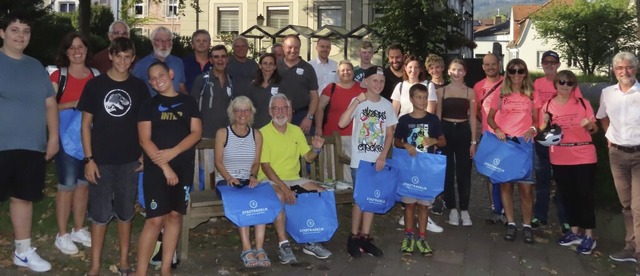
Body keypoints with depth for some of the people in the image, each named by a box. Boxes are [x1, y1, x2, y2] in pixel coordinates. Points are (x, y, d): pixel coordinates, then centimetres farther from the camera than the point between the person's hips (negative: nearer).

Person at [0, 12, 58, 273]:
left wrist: (53, 137, 10)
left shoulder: (36, 66, 13)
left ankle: (23, 251, 27)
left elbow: (50, 103, 15)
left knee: (23, 197, 14)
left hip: (32, 146, 5)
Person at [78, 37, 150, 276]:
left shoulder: (139, 87, 3)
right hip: (101, 160, -1)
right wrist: (88, 159, -7)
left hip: (130, 160, 2)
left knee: (125, 213, 11)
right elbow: (86, 123, -1)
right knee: (99, 214, 5)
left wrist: (145, 154, 1)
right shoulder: (95, 84, -2)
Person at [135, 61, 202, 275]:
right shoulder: (149, 105, 4)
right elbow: (144, 140, -5)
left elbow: (196, 133, 0)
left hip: (184, 167, 2)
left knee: (175, 216, 6)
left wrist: (172, 152, -14)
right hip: (156, 168, -2)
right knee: (155, 219, -8)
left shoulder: (188, 102, 9)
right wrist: (165, 167, -15)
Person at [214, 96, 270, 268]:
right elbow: (218, 161, 0)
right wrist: (229, 177, -17)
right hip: (226, 180, -2)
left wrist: (253, 175, -10)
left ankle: (259, 248, -34)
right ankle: (247, 249, -34)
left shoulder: (256, 134, 15)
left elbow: (256, 163, 12)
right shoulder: (223, 133, 6)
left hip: (248, 180, 2)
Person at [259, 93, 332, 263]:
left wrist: (316, 149, -12)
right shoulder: (263, 133, -8)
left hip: (294, 179, 6)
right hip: (270, 180, -6)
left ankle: (312, 241, -4)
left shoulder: (296, 131, 9)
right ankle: (283, 244, -27)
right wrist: (284, 187, -26)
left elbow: (308, 158, 12)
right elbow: (265, 166, -15)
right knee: (279, 196, -37)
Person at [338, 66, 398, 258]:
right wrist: (357, 101, -26)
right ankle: (353, 238, 14)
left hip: (378, 160, 4)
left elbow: (390, 133, 7)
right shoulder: (357, 102, -7)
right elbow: (342, 123, -22)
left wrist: (383, 155, -5)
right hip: (360, 160, -4)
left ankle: (365, 238, 19)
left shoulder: (387, 105, 5)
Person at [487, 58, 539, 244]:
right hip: (503, 142, 1)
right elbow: (490, 117, 10)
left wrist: (532, 130, -10)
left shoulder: (531, 95, 6)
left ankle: (527, 226, 9)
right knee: (505, 185, 4)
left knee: (526, 187, -4)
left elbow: (536, 119, 11)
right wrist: (496, 129, -10)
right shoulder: (501, 94, 5)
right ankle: (510, 224, 14)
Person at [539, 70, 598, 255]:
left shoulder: (583, 103, 0)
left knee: (585, 195, 0)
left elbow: (595, 130, 4)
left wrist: (589, 125, -18)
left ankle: (589, 236, 9)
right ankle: (574, 232, 26)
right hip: (560, 159, 2)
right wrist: (545, 124, -15)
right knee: (567, 195, 12)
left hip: (584, 157, -2)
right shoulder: (548, 106, 3)